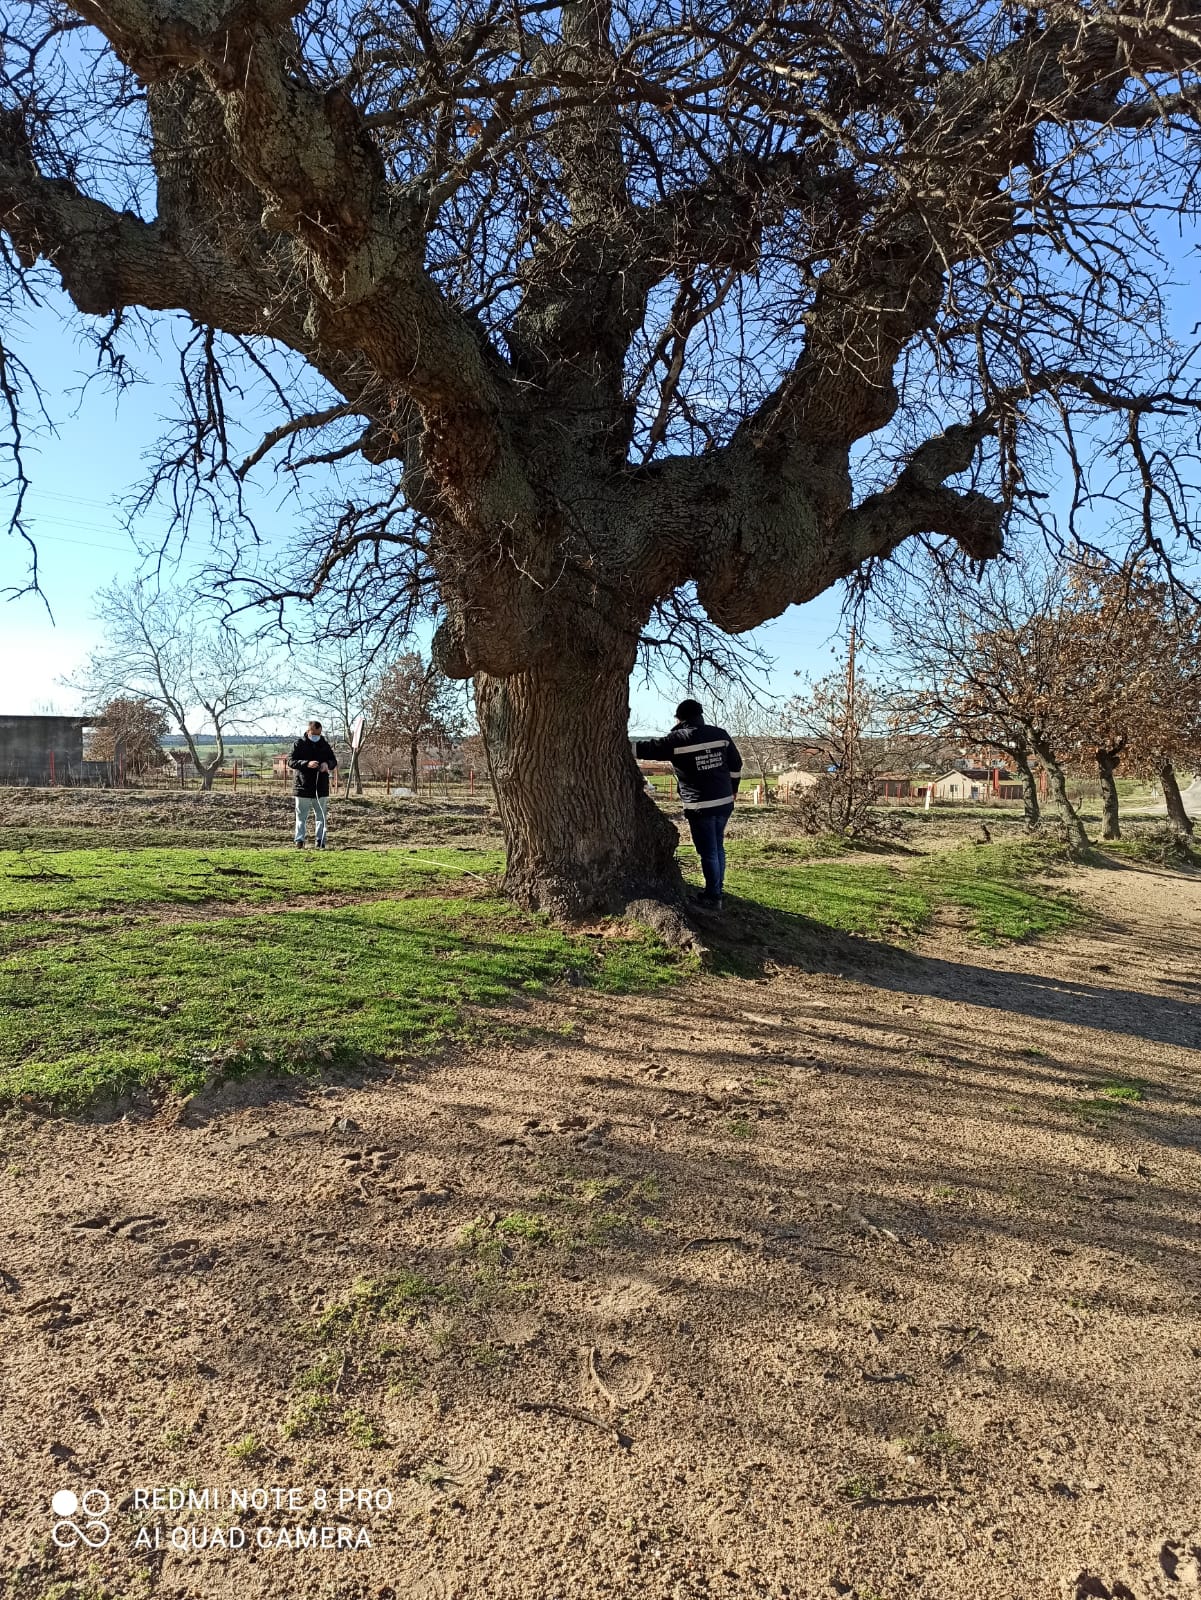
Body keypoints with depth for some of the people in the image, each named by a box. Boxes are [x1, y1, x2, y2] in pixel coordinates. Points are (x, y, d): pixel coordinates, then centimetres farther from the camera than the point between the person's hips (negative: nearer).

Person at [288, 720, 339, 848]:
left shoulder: (325, 744, 7)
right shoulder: (299, 744, -2)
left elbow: (334, 761, 12)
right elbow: (291, 761, -8)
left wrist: (327, 764, -12)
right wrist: (307, 764, -24)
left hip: (321, 787, 3)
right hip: (303, 786, -3)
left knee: (321, 815, 6)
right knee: (301, 815, 3)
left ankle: (320, 842, 10)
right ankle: (299, 840, 8)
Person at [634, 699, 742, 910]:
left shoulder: (678, 739, -9)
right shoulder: (720, 734, 6)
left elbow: (649, 749, -4)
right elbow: (736, 764, 12)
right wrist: (732, 789, 25)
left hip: (700, 806, -6)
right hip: (725, 802, 6)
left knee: (708, 852, 2)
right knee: (718, 847, 19)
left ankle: (713, 897, 9)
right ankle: (717, 890, 30)